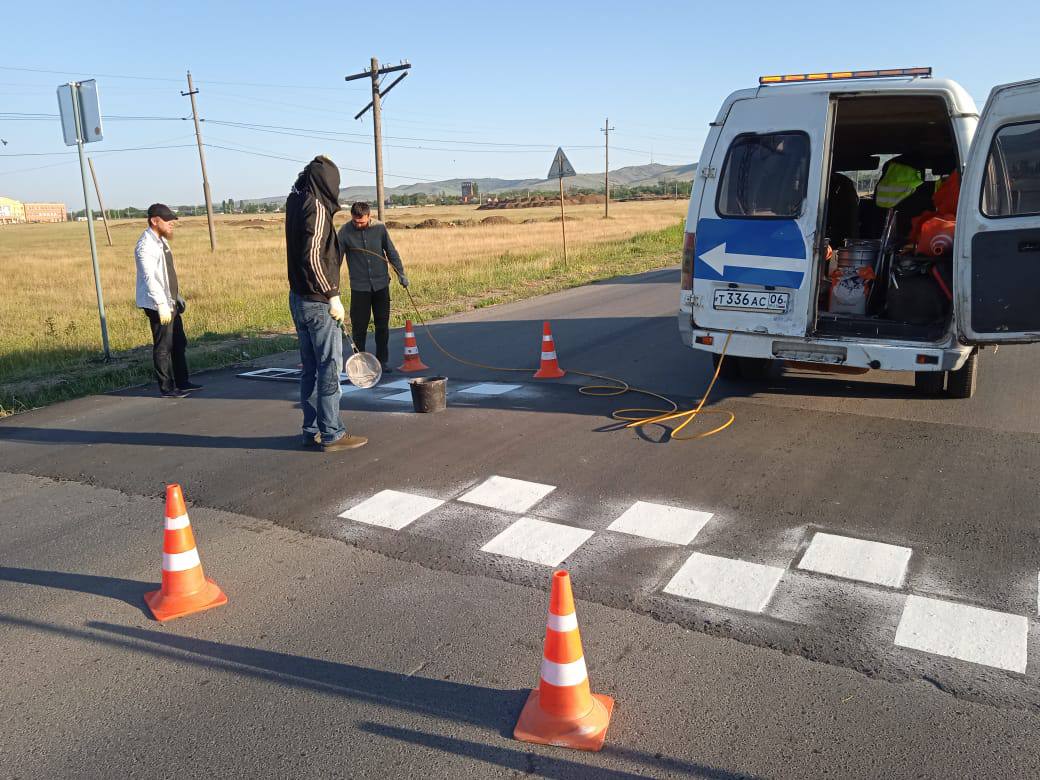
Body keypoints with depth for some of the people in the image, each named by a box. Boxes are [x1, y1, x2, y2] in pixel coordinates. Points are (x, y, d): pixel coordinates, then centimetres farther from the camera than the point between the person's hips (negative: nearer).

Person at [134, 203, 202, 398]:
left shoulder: (161, 241, 14)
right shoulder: (146, 245, -17)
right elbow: (149, 277, -25)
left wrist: (177, 296, 21)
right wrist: (161, 304, -30)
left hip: (170, 302, 10)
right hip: (158, 305, -10)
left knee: (179, 343, 16)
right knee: (163, 346, -2)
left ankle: (182, 382, 27)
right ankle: (166, 388, 7)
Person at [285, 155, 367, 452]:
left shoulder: (295, 202, 8)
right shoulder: (317, 208, -15)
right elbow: (313, 258, -21)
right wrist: (333, 297, -18)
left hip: (299, 299, 9)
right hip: (318, 302, -9)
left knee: (311, 368, 14)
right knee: (330, 368, -1)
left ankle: (312, 430, 22)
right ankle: (332, 434, 4)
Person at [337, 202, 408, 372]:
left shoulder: (380, 228, -2)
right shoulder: (345, 231, -7)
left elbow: (391, 253, 8)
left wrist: (401, 274, 8)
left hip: (381, 285, 2)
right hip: (359, 287, -2)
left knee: (383, 325, 7)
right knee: (359, 327, 0)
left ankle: (382, 361, 17)